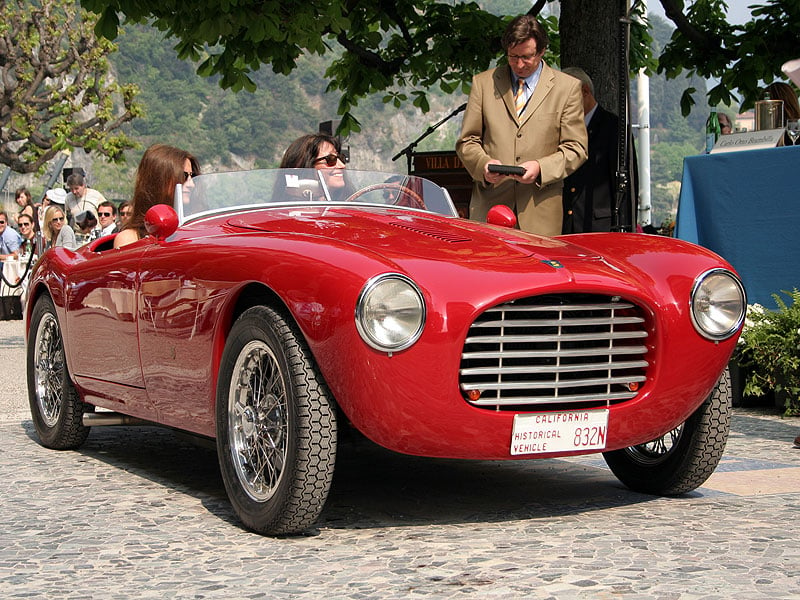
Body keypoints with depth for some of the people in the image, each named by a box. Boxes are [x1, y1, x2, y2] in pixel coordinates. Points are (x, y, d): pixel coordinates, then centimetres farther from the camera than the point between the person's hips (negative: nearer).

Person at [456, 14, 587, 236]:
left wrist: (541, 168, -12)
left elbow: (576, 148, 6)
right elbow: (467, 141, 12)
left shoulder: (567, 87, 8)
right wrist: (483, 164, -9)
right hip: (489, 206, 1)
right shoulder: (483, 82, 12)